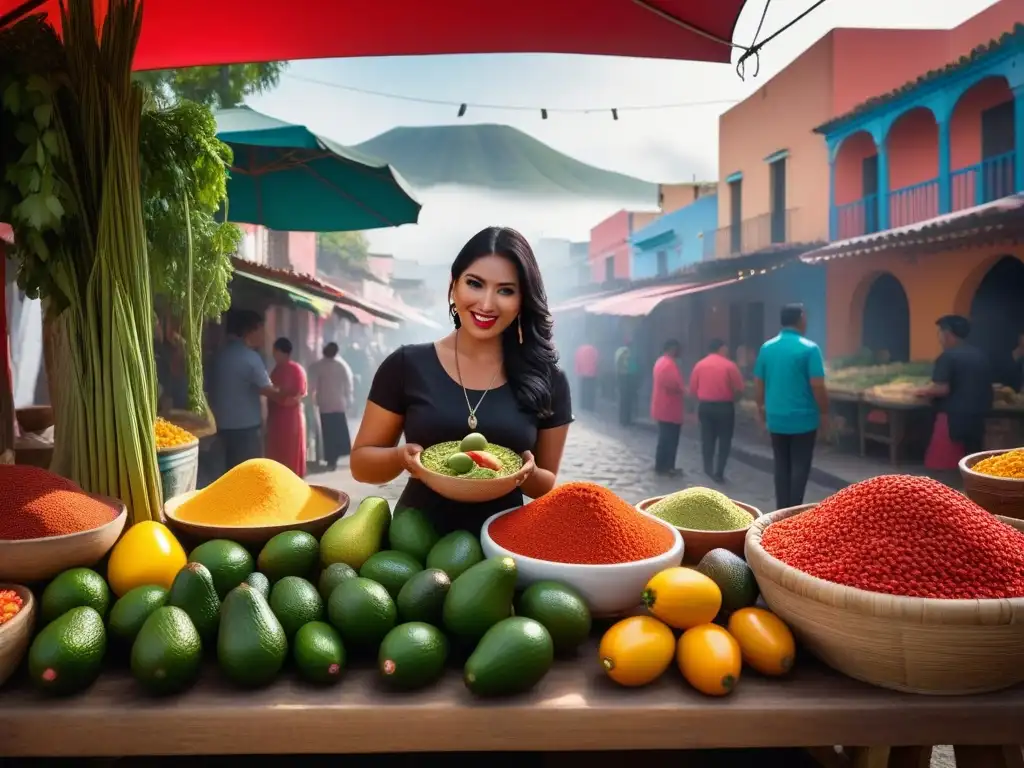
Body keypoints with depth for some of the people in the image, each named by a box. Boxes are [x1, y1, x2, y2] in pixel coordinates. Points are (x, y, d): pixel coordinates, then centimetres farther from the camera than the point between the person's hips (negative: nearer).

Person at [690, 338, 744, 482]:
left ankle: (708, 470, 15)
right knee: (724, 440, 5)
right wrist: (732, 398, 12)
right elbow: (739, 389, -8)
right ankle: (719, 473, 3)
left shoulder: (699, 365, 2)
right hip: (724, 407, -3)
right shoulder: (729, 365, -8)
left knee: (707, 440, 12)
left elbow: (693, 390, 3)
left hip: (704, 406, 4)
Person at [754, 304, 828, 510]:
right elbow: (817, 386, -14)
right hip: (803, 419, -4)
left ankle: (782, 512, 17)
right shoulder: (809, 348, -11)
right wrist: (825, 412, 0)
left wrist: (761, 409, 20)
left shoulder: (766, 348, 3)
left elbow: (758, 384, 8)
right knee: (799, 467, 3)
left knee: (781, 466, 13)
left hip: (776, 419, 4)